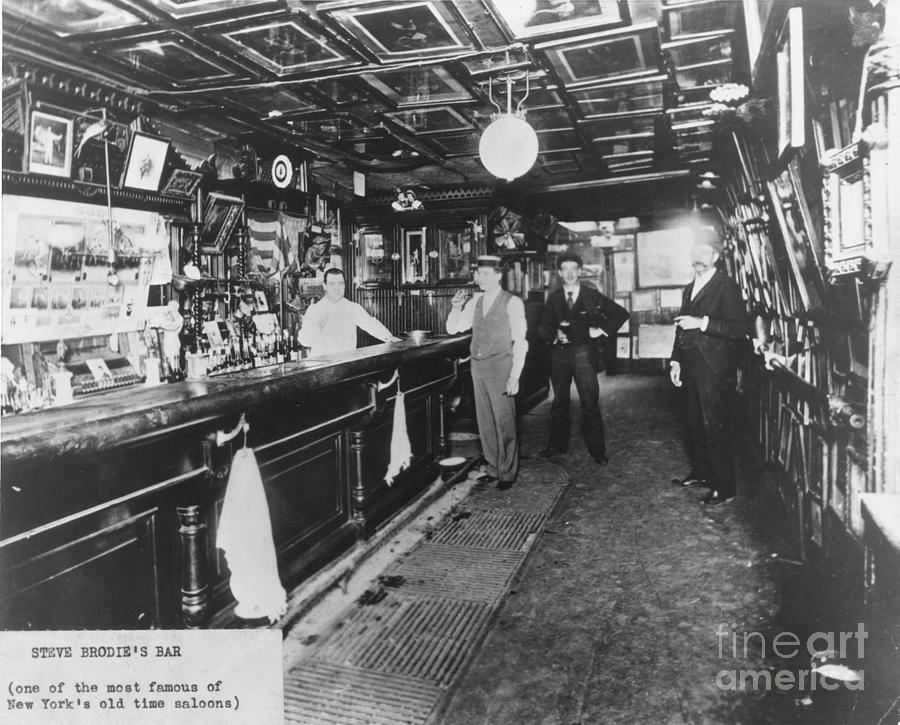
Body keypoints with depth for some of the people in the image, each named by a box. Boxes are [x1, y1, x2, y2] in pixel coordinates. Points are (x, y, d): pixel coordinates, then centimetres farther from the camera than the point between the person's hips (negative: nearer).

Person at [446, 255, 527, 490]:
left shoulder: (512, 303, -6)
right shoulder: (475, 301, 11)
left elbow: (520, 342, -9)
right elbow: (452, 328, 14)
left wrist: (515, 376, -14)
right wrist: (456, 308, -6)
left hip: (500, 366, -6)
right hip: (478, 366, 6)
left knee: (504, 422, -1)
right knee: (485, 421, 11)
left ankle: (508, 473, 12)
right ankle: (493, 468, 24)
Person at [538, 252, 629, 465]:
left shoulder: (592, 296, 1)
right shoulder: (553, 298, 8)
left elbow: (621, 313, 4)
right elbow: (543, 326, 9)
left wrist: (604, 330, -5)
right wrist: (554, 335, -10)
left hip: (584, 353, -3)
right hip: (560, 353, 3)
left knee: (590, 403, -3)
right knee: (559, 401, 11)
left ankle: (597, 450, 7)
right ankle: (558, 444, 25)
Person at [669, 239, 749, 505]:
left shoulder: (726, 287, -6)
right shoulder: (689, 290, 18)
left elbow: (740, 328, -16)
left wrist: (702, 323, -22)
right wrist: (676, 361, 14)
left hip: (713, 368, -7)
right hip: (690, 368, 8)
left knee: (715, 427, -4)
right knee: (696, 424, 15)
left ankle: (723, 486, 5)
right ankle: (700, 473, 29)